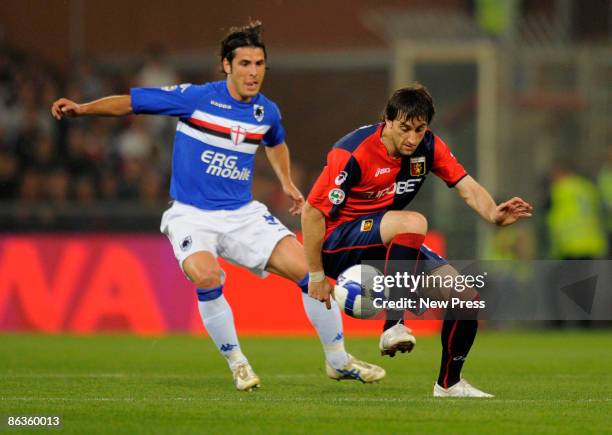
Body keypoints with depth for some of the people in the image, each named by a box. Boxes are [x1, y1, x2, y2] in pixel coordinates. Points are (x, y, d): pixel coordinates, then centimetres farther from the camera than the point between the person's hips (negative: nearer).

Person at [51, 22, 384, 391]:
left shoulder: (266, 112, 4)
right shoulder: (195, 98, -11)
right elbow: (130, 103, -8)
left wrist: (287, 182, 24)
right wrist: (82, 109, -19)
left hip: (244, 214, 4)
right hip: (192, 216, -4)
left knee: (309, 269, -9)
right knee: (207, 276, -34)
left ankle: (339, 361, 11)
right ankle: (237, 363, -11)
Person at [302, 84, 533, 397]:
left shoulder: (427, 146, -6)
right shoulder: (352, 154, -23)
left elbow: (467, 187, -8)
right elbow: (312, 212, -20)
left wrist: (493, 214, -31)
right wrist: (316, 276, -17)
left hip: (390, 241, 7)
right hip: (338, 240, -7)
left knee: (467, 298, -4)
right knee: (413, 222, -36)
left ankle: (449, 383, 16)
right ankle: (393, 325, -32)